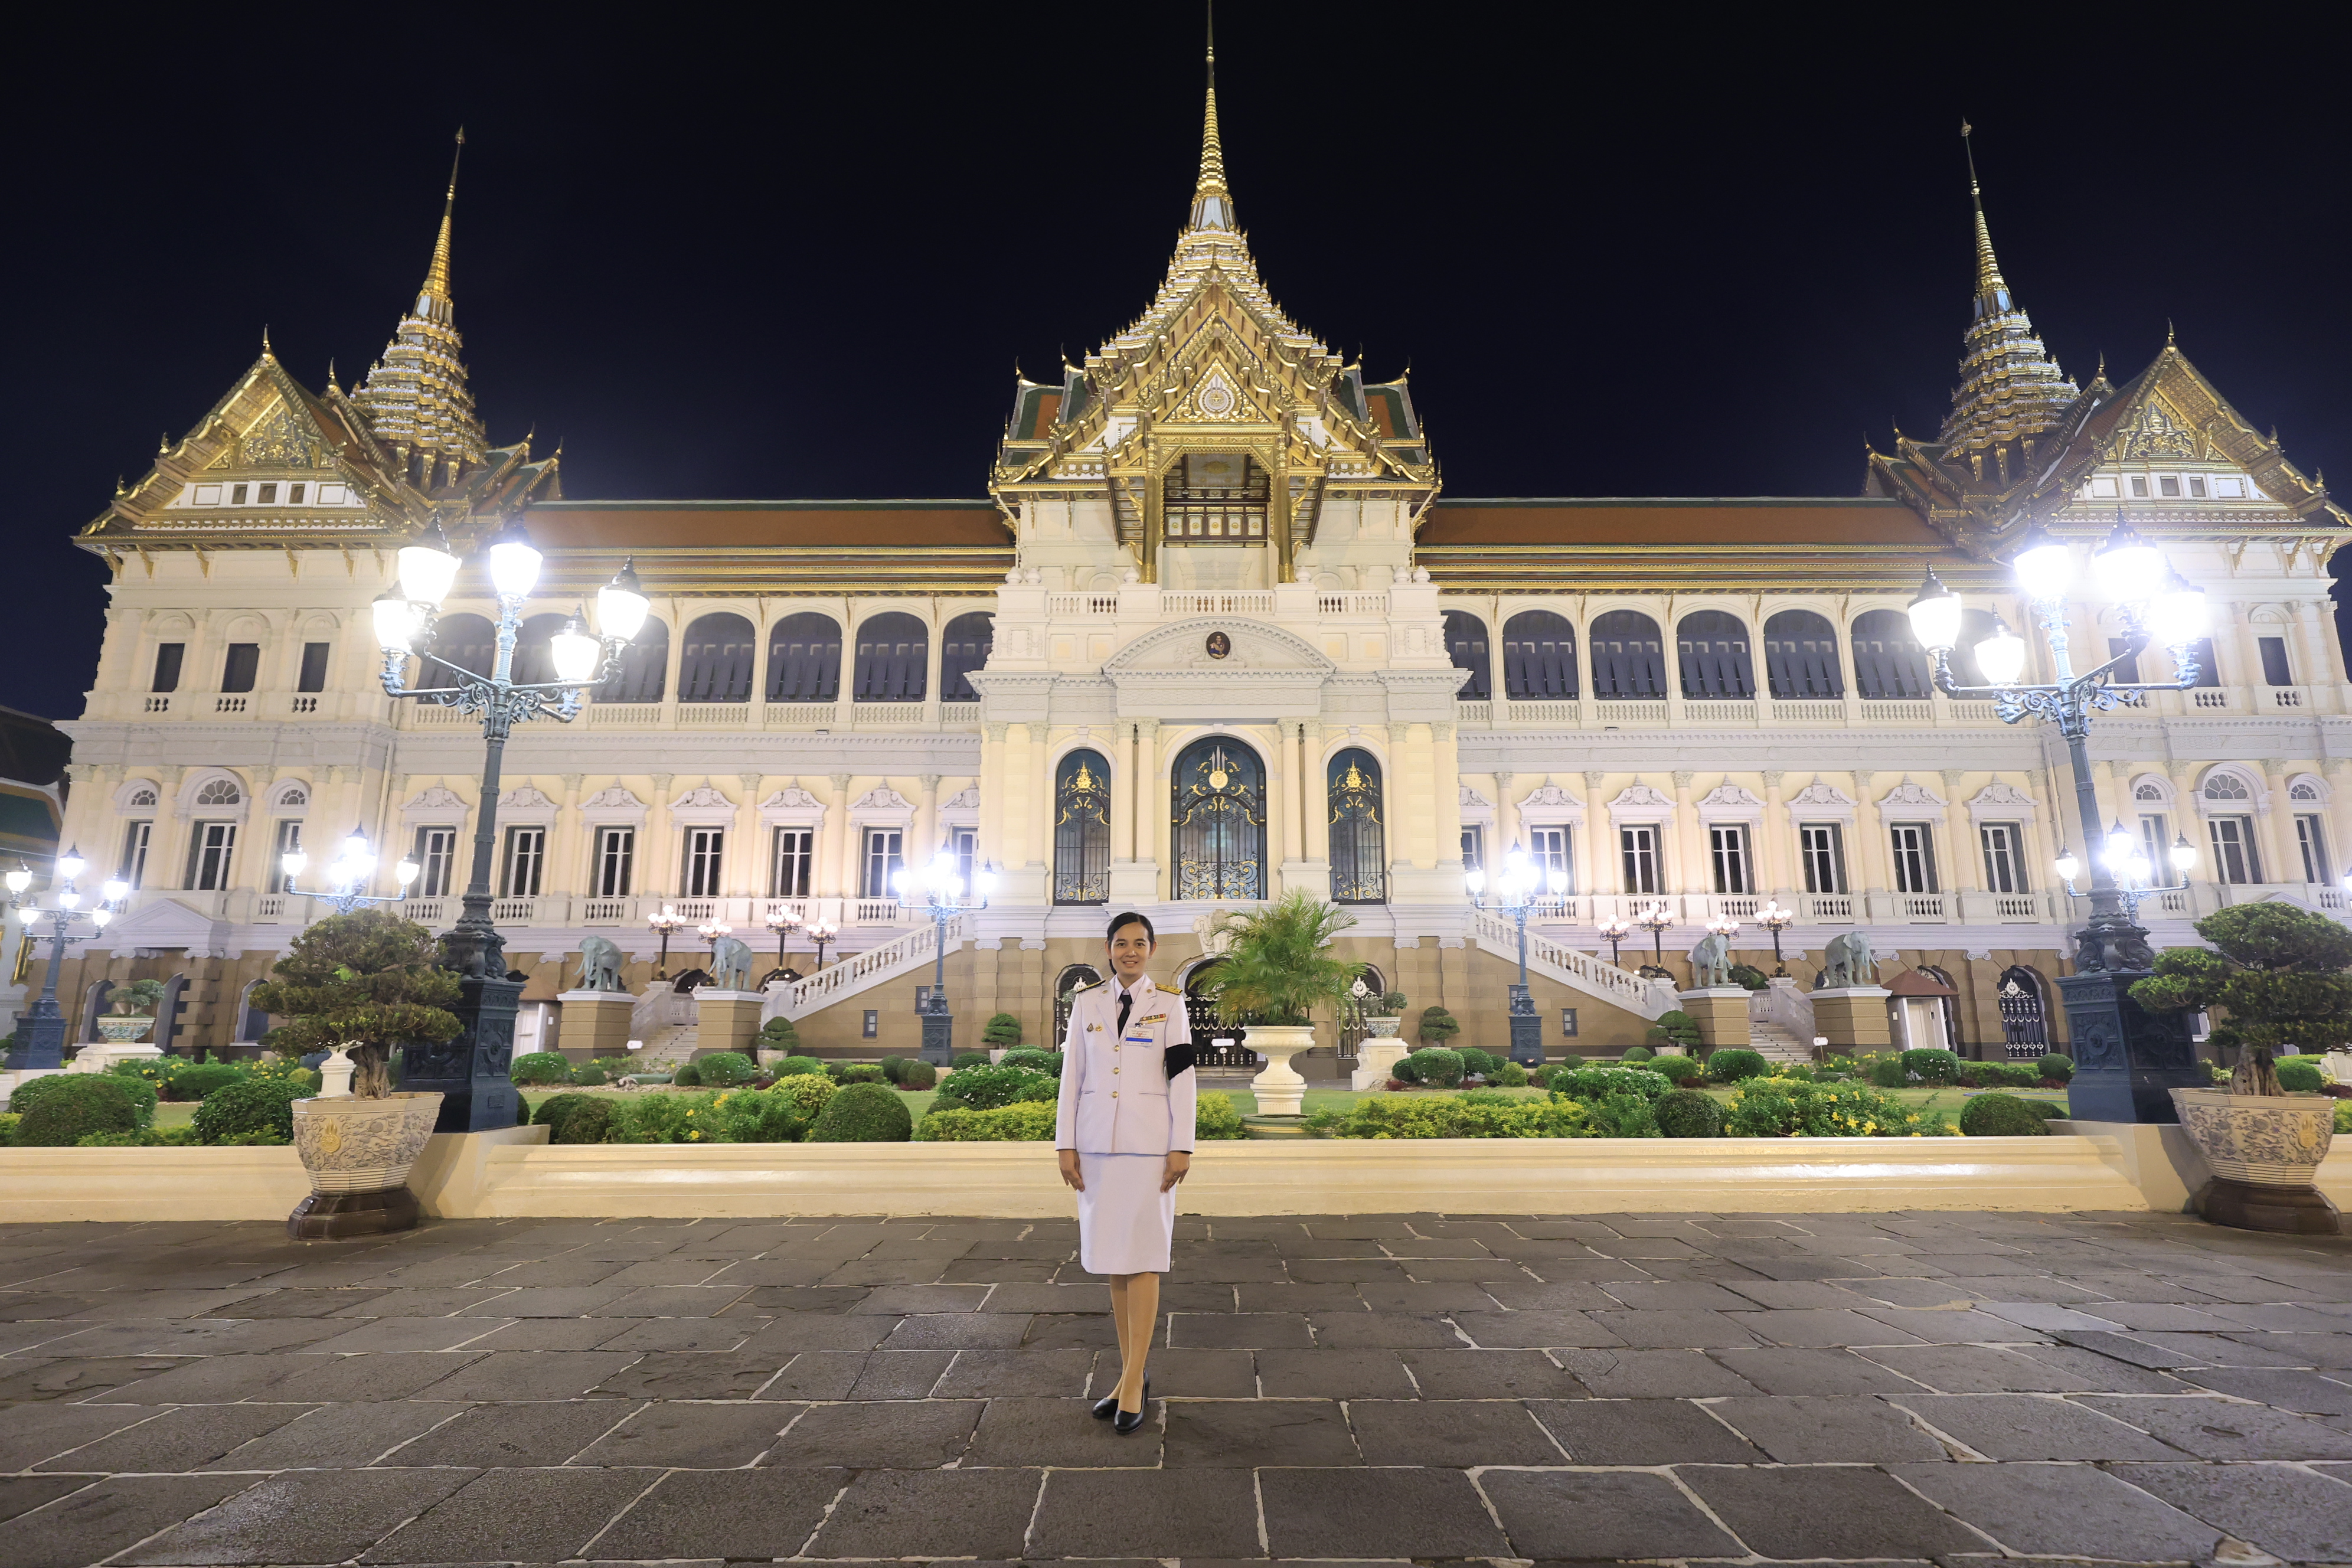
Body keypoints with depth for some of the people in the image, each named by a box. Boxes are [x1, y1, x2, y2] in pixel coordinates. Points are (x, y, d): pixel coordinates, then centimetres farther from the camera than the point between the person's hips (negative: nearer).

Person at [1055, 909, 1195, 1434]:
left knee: (1142, 1258, -3)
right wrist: (1066, 1145, 3)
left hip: (1148, 1144, -3)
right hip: (1097, 1144, 3)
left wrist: (1182, 1147, -7)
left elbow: (1183, 1077, -2)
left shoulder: (1169, 1004, 1)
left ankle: (1133, 1382, 5)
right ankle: (1131, 1375, 21)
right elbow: (1072, 1076, 7)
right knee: (1112, 1259, 9)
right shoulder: (1087, 1003, 7)